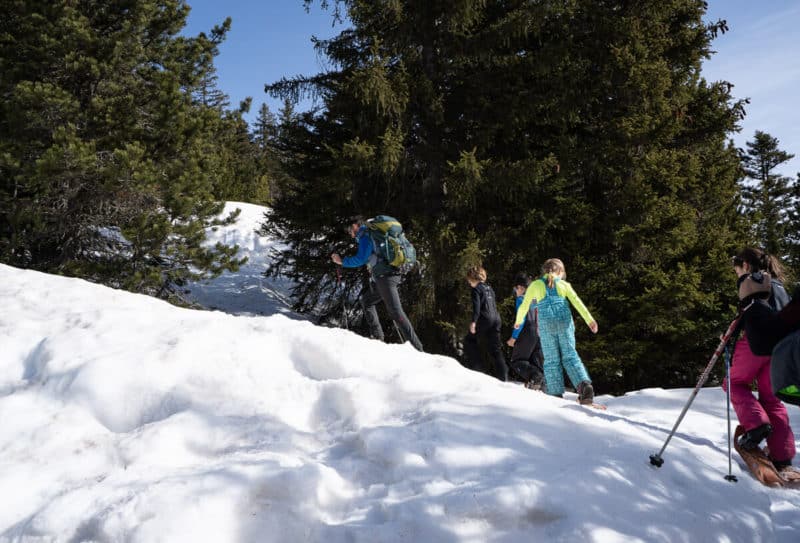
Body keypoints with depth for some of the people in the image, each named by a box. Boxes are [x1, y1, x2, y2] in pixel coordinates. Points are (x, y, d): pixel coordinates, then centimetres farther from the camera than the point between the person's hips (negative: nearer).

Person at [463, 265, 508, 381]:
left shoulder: (476, 288, -4)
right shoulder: (489, 288, 20)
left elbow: (476, 305, -16)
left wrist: (473, 321, -21)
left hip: (484, 319, -7)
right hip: (496, 319, 8)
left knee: (469, 340, 10)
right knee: (496, 348, 7)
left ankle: (477, 366, 1)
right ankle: (503, 377, 2)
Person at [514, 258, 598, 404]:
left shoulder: (535, 285, 13)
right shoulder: (564, 284, 13)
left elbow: (524, 305, 15)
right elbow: (577, 301, 1)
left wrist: (518, 321, 32)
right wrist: (590, 320, -5)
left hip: (546, 324, -1)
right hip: (565, 321, 1)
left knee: (552, 360, 4)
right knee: (570, 356, 3)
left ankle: (556, 395, -1)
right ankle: (584, 384, -17)